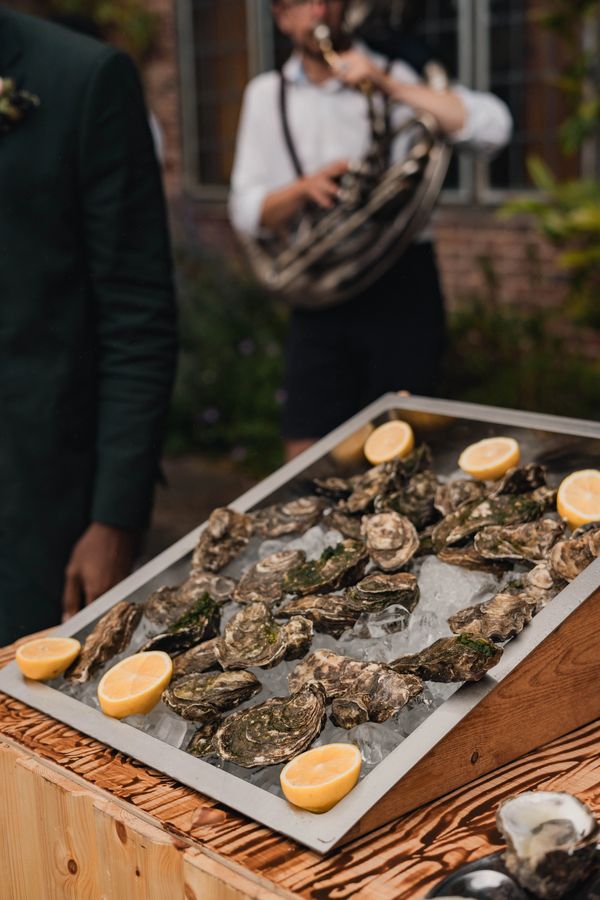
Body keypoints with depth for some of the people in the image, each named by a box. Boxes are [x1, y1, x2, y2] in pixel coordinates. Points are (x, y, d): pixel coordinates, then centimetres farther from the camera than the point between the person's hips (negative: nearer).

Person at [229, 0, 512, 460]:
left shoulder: (394, 77, 3)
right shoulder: (266, 95, 12)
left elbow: (493, 127, -13)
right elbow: (247, 212, 7)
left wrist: (390, 86, -17)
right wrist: (305, 187, -13)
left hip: (402, 287, -2)